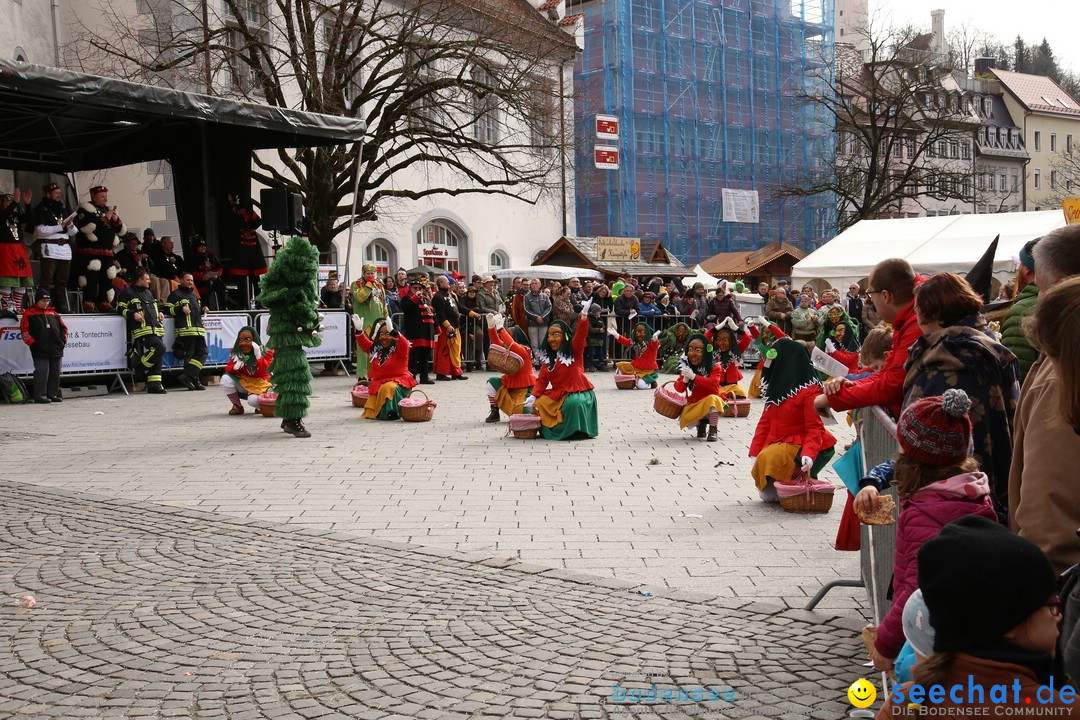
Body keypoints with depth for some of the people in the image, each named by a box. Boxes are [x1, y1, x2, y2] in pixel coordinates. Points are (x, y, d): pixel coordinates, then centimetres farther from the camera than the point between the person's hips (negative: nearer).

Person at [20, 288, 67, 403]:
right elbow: (25, 332, -4)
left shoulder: (53, 313, 18)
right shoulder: (29, 313, 3)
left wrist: (63, 341, 7)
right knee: (42, 372, -9)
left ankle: (52, 394, 14)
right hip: (40, 351, -5)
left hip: (56, 350, 5)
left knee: (55, 373, 7)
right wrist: (34, 344, -12)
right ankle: (40, 395, -3)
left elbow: (63, 327, 21)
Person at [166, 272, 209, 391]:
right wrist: (181, 308, -15)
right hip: (186, 329, -8)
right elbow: (168, 309, -3)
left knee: (203, 352, -2)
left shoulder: (194, 295, 28)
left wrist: (203, 310, 18)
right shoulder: (176, 294, 4)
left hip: (199, 330, 8)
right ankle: (193, 379, -10)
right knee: (189, 354, -10)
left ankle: (187, 377, -4)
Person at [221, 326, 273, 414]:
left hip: (259, 384, -4)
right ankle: (237, 406, -3)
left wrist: (258, 356, -35)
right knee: (225, 379, -22)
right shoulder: (236, 352, -3)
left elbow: (266, 371, -23)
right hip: (242, 383, 4)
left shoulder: (265, 352, -12)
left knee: (253, 400, -35)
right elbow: (227, 369, -3)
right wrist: (235, 367, -26)